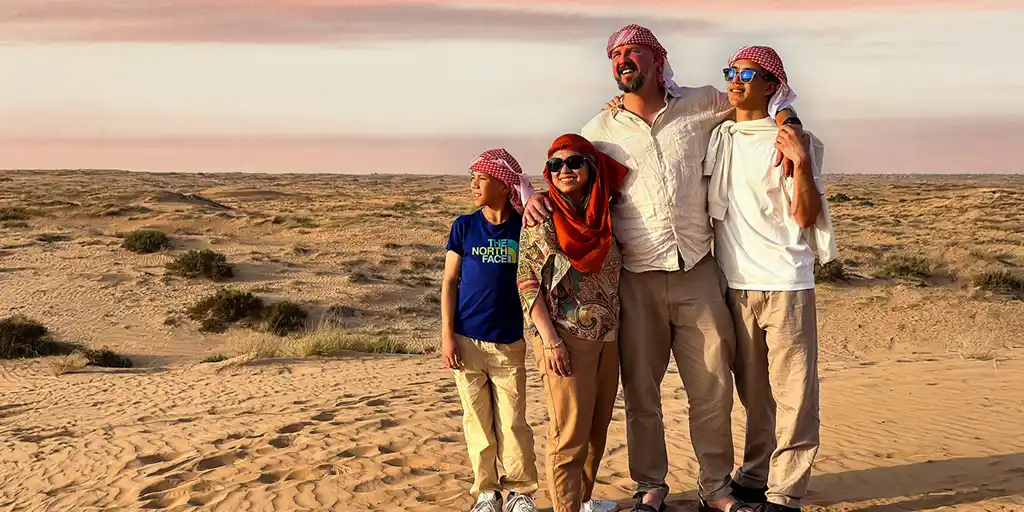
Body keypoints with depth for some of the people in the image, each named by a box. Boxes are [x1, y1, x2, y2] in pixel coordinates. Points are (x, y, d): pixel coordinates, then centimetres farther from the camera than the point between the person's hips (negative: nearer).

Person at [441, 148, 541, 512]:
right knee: (477, 421, 7)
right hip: (467, 341, 1)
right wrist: (447, 336, -4)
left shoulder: (523, 228, 0)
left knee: (513, 423, 2)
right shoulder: (464, 226, 2)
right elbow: (450, 281, 2)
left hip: (509, 342, -1)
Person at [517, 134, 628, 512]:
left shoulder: (602, 217, 10)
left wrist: (619, 328, 9)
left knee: (598, 428, 14)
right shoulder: (542, 218, -6)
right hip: (565, 338, -6)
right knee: (570, 433, -5)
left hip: (607, 337, 6)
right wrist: (549, 339, -16)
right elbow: (527, 281, -10)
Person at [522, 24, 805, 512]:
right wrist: (534, 198, -8)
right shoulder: (601, 129, 5)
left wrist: (787, 121, 0)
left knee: (713, 386, 5)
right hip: (636, 279, 0)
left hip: (698, 272, 0)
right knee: (641, 391, 9)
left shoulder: (699, 105, 5)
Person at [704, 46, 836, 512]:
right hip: (735, 283, 4)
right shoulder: (716, 138, 10)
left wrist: (801, 162, -19)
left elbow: (805, 217, -6)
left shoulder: (793, 141, -1)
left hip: (785, 284, -4)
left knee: (792, 390, -4)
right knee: (752, 390, 13)